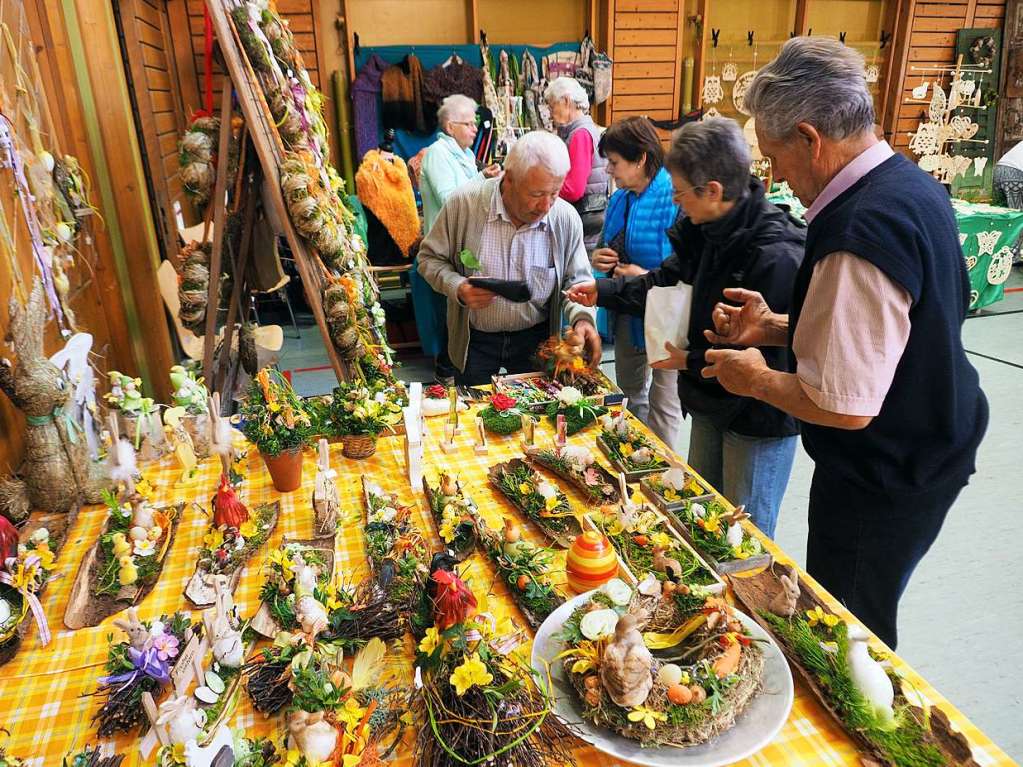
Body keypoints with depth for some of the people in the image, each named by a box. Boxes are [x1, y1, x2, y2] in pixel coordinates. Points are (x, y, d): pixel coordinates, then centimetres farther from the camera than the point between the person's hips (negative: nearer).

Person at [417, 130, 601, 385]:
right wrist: (457, 288, -23)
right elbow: (430, 258, -6)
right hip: (474, 339, -1)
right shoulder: (463, 202, -17)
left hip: (536, 337, 1)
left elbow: (576, 279, -1)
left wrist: (582, 317, -20)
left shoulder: (567, 219, -12)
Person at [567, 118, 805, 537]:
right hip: (712, 402, 9)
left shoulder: (776, 256, -30)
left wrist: (691, 361, -17)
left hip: (759, 418, -8)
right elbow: (669, 280, 13)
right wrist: (603, 291, 13)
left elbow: (767, 354, -28)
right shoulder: (709, 230, -2)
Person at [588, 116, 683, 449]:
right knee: (629, 393, 24)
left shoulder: (676, 198, -20)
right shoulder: (619, 199, 6)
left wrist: (649, 278, -26)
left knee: (663, 403, 5)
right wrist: (598, 258, -2)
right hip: (627, 315, 9)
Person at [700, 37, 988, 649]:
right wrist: (777, 328, 4)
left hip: (885, 479, -9)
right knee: (859, 626, 28)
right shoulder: (912, 184, 1)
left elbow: (845, 406, -29)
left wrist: (756, 378, -11)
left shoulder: (859, 235, -31)